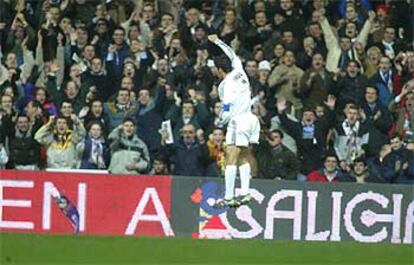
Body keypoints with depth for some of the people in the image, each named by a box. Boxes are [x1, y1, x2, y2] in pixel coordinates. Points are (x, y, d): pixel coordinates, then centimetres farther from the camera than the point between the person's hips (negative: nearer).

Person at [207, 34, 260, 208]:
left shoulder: (226, 84, -10)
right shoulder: (239, 72, 9)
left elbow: (228, 110, -16)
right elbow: (232, 55, 29)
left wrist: (221, 122, 2)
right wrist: (217, 41, 39)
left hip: (238, 121, -8)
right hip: (250, 119, 8)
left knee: (231, 160, -9)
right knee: (244, 158, 14)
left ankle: (228, 197, -13)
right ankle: (245, 193, 9)